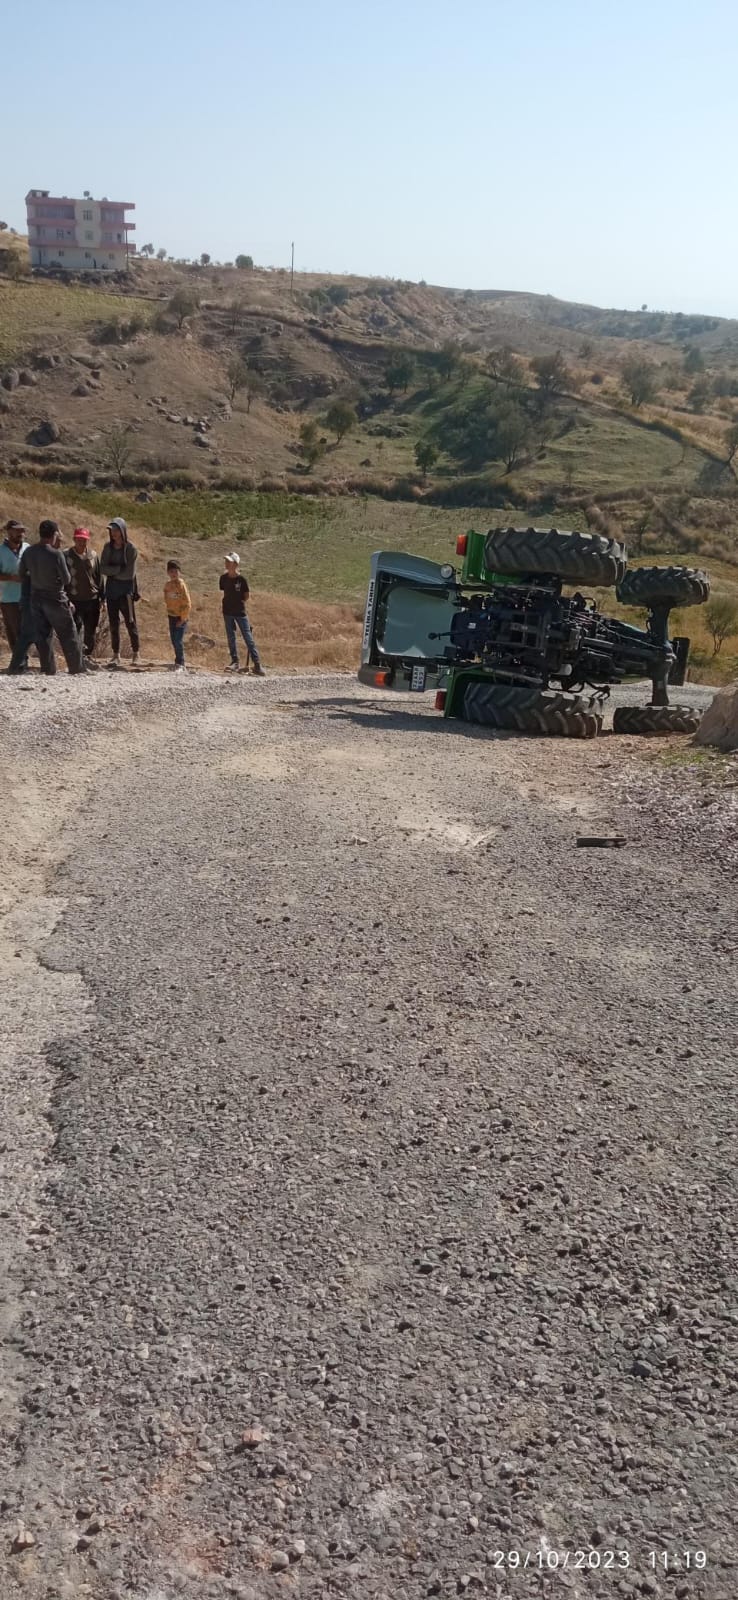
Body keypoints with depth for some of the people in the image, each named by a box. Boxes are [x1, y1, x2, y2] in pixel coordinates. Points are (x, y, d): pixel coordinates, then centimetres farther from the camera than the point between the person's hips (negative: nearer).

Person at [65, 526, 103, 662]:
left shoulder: (93, 556, 7)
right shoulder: (66, 556, -3)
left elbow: (99, 578, 14)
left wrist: (101, 597, 11)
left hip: (92, 599, 4)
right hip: (75, 600, -4)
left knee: (91, 630, 10)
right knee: (77, 628, -13)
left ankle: (88, 655, 24)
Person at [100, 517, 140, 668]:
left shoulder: (131, 549, -7)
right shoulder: (108, 547, 6)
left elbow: (129, 574, -12)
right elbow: (102, 569, -1)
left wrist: (112, 572, -5)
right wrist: (119, 569, -13)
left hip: (126, 589, -5)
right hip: (111, 589, 5)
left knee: (130, 621, -4)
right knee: (113, 623, 6)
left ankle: (136, 653, 5)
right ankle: (116, 655, 11)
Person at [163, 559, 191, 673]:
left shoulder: (181, 585, -14)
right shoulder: (167, 585, 5)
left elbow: (187, 603, -14)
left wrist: (182, 618, -13)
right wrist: (169, 611, 10)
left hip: (181, 617, -7)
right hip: (171, 616, 7)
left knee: (178, 641, -11)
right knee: (174, 641, 10)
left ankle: (180, 664, -1)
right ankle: (179, 662, 22)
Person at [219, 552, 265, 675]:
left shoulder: (241, 579, -13)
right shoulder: (223, 578, -1)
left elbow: (247, 595, -2)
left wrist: (239, 602, 2)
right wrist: (230, 602, 6)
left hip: (240, 612, -4)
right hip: (227, 612, 4)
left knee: (248, 637, -4)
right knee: (231, 637, 9)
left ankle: (257, 664, -2)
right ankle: (234, 662, 18)